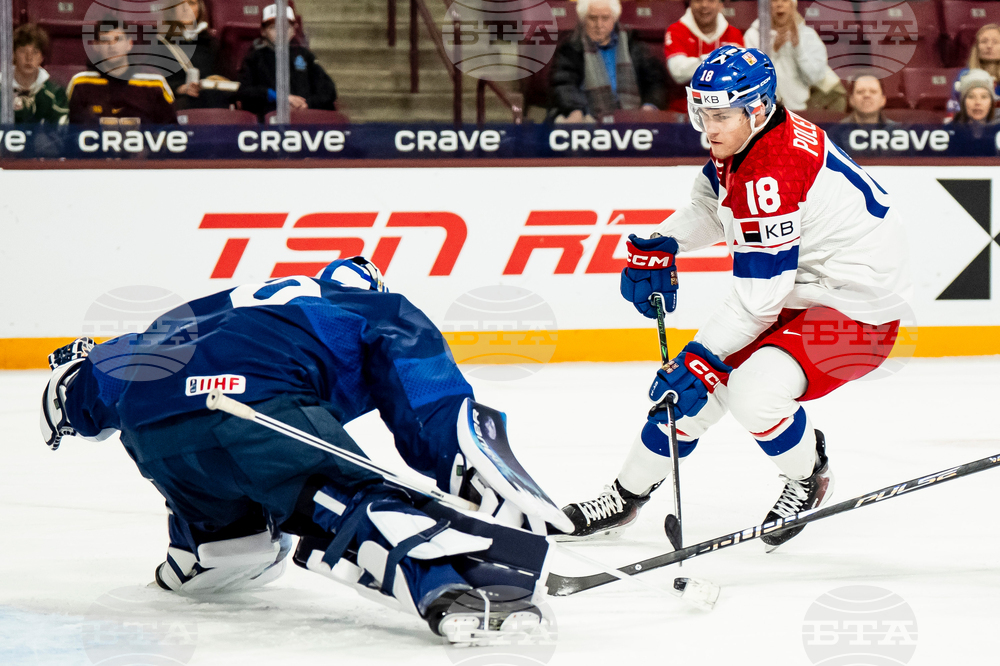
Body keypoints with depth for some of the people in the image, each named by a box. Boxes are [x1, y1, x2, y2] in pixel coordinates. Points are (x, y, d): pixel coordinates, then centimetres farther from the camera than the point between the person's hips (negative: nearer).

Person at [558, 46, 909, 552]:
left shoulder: (770, 178, -31)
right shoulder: (739, 145, -1)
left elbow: (757, 298, -28)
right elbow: (710, 210, 19)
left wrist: (700, 359, -23)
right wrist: (658, 248, 3)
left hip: (858, 310, -10)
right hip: (798, 292, 10)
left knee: (753, 390, -28)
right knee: (698, 379, 9)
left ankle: (809, 478, 2)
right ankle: (625, 498, 26)